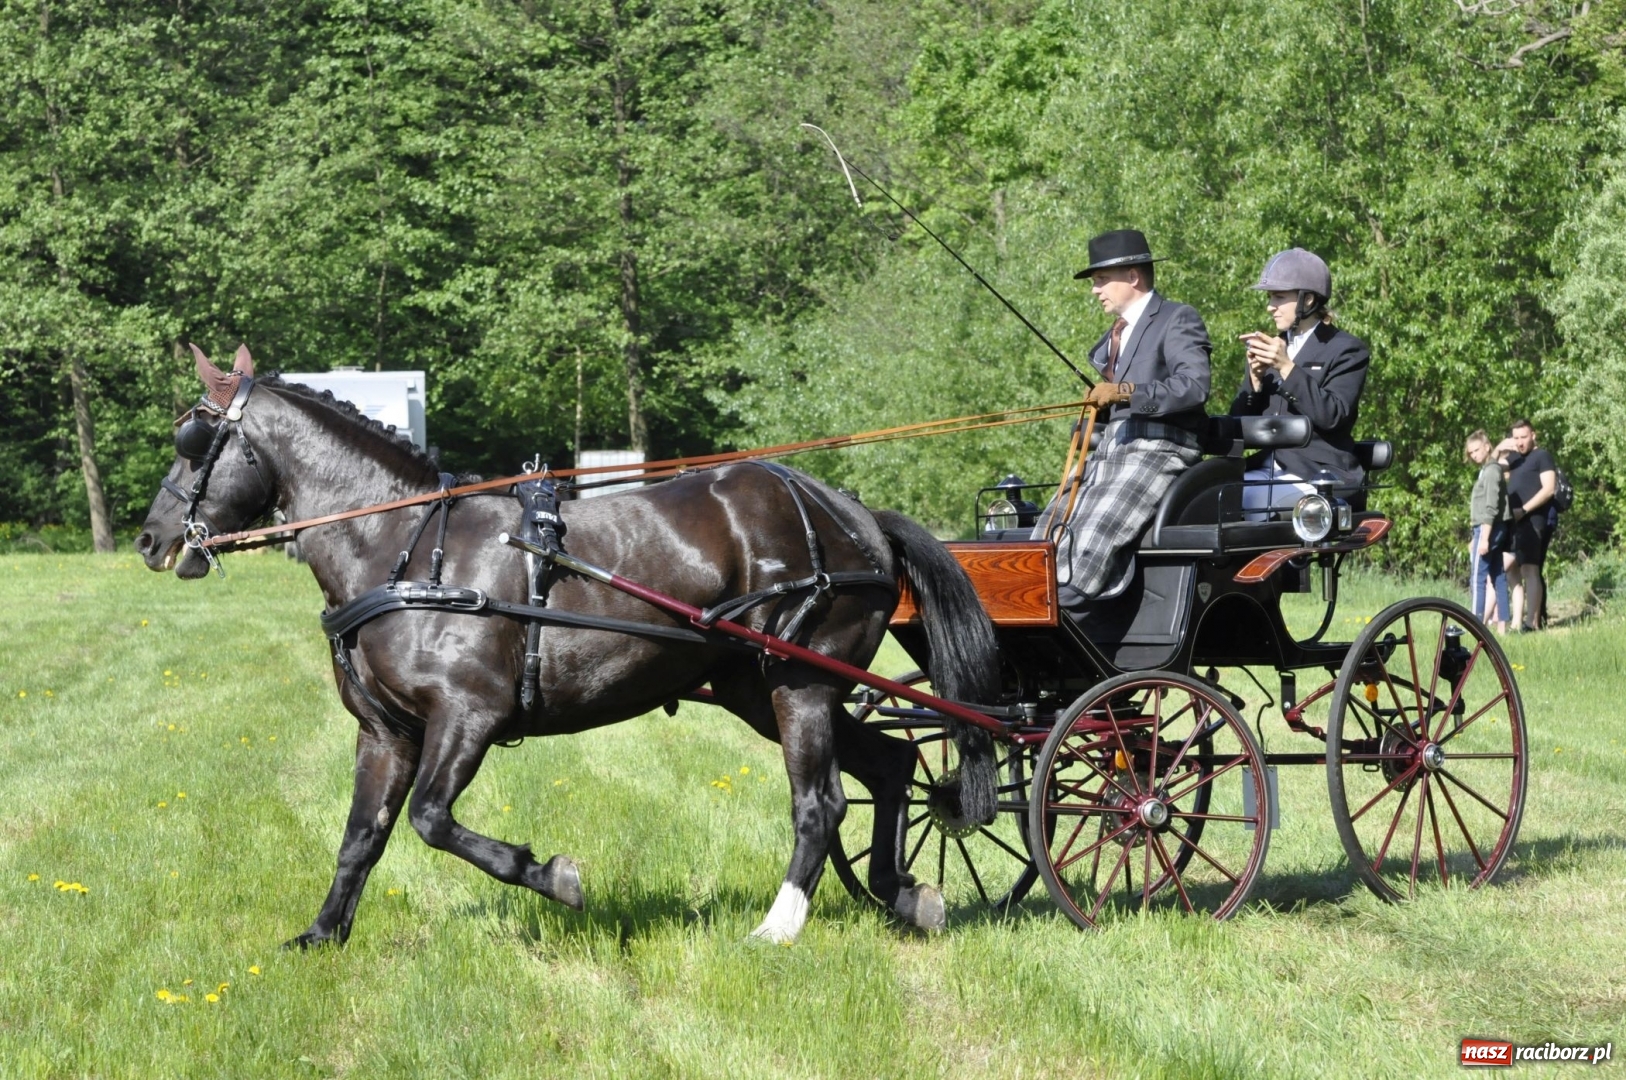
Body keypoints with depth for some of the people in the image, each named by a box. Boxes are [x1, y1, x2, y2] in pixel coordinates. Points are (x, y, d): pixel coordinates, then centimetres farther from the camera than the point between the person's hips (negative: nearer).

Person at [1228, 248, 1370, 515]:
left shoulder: (1346, 350, 3)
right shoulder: (1270, 348, 21)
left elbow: (1332, 415, -12)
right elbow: (1240, 421, 15)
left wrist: (1287, 367, -17)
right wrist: (1255, 376, -3)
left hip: (1318, 475, -6)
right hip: (1267, 472, 6)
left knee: (1247, 500, -32)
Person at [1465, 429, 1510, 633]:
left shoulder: (1491, 471, -11)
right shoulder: (1488, 470, 18)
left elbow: (1490, 507, -19)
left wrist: (1484, 537, -22)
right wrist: (1475, 537, 20)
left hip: (1488, 529, -10)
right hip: (1495, 530, 10)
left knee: (1477, 578, -10)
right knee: (1498, 578, 8)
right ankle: (1501, 625, 8)